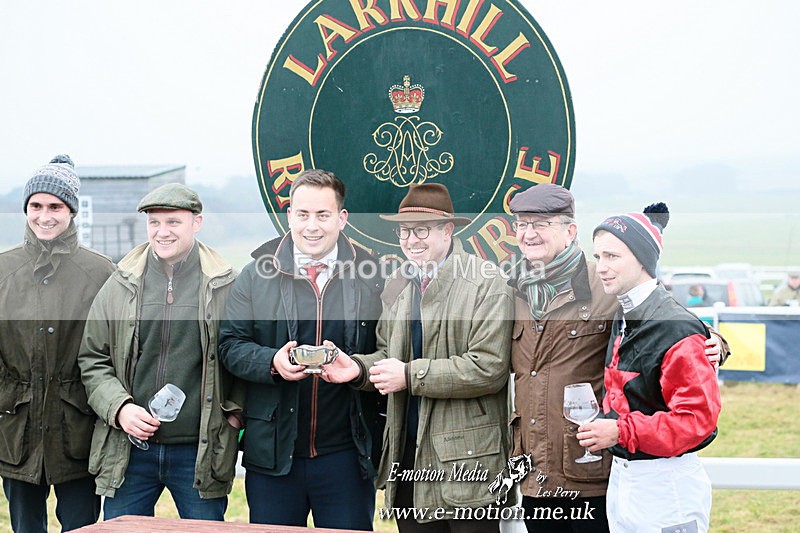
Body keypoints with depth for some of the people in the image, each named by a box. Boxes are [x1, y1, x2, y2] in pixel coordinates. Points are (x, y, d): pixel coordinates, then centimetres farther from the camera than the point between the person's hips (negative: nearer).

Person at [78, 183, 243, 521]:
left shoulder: (225, 287, -1)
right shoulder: (120, 286, 5)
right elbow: (92, 359, 8)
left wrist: (236, 411, -4)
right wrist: (119, 408, -7)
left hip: (201, 452, -2)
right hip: (128, 450, 2)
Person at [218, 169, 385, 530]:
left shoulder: (370, 277, 3)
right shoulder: (258, 274, 5)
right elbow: (230, 345, 3)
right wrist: (272, 363, -14)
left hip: (345, 455, -1)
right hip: (273, 453, 1)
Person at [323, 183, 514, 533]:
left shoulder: (486, 283, -10)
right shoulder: (397, 284, 14)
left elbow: (489, 368, -18)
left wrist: (410, 375, -17)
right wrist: (358, 367, -1)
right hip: (408, 455, 6)